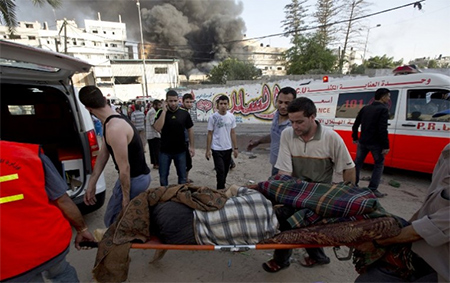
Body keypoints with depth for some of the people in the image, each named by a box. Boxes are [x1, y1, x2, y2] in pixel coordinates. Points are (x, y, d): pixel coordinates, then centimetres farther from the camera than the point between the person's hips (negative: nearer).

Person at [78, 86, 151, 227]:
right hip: (140, 176, 9)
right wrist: (91, 184, 9)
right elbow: (103, 153, 7)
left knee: (112, 220, 11)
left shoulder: (114, 128, -28)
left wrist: (126, 197, -12)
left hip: (134, 180, -9)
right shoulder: (114, 120, 4)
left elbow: (124, 167, -24)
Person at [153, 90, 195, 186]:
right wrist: (164, 111, -20)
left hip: (180, 151, 0)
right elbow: (157, 128, -20)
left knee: (182, 176, 12)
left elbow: (190, 129, 4)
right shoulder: (162, 112, -4)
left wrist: (192, 146, 1)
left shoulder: (184, 113, -3)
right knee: (163, 176, 13)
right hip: (165, 151, 0)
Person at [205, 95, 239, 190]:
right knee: (221, 171, -5)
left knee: (225, 171, 16)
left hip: (228, 148, 4)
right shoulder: (213, 117, -10)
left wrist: (235, 148, 6)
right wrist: (208, 150, -5)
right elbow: (209, 135, -5)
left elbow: (232, 133, 6)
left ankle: (221, 188, 35)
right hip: (217, 149, -4)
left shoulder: (231, 117, 0)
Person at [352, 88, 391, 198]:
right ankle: (373, 189, 6)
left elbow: (356, 124, 11)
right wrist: (386, 146, -16)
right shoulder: (383, 109, -10)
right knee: (379, 164, 8)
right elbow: (383, 129, -18)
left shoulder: (365, 108, 9)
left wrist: (355, 138, 21)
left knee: (358, 163, 15)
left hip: (363, 141, 6)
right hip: (375, 143, -5)